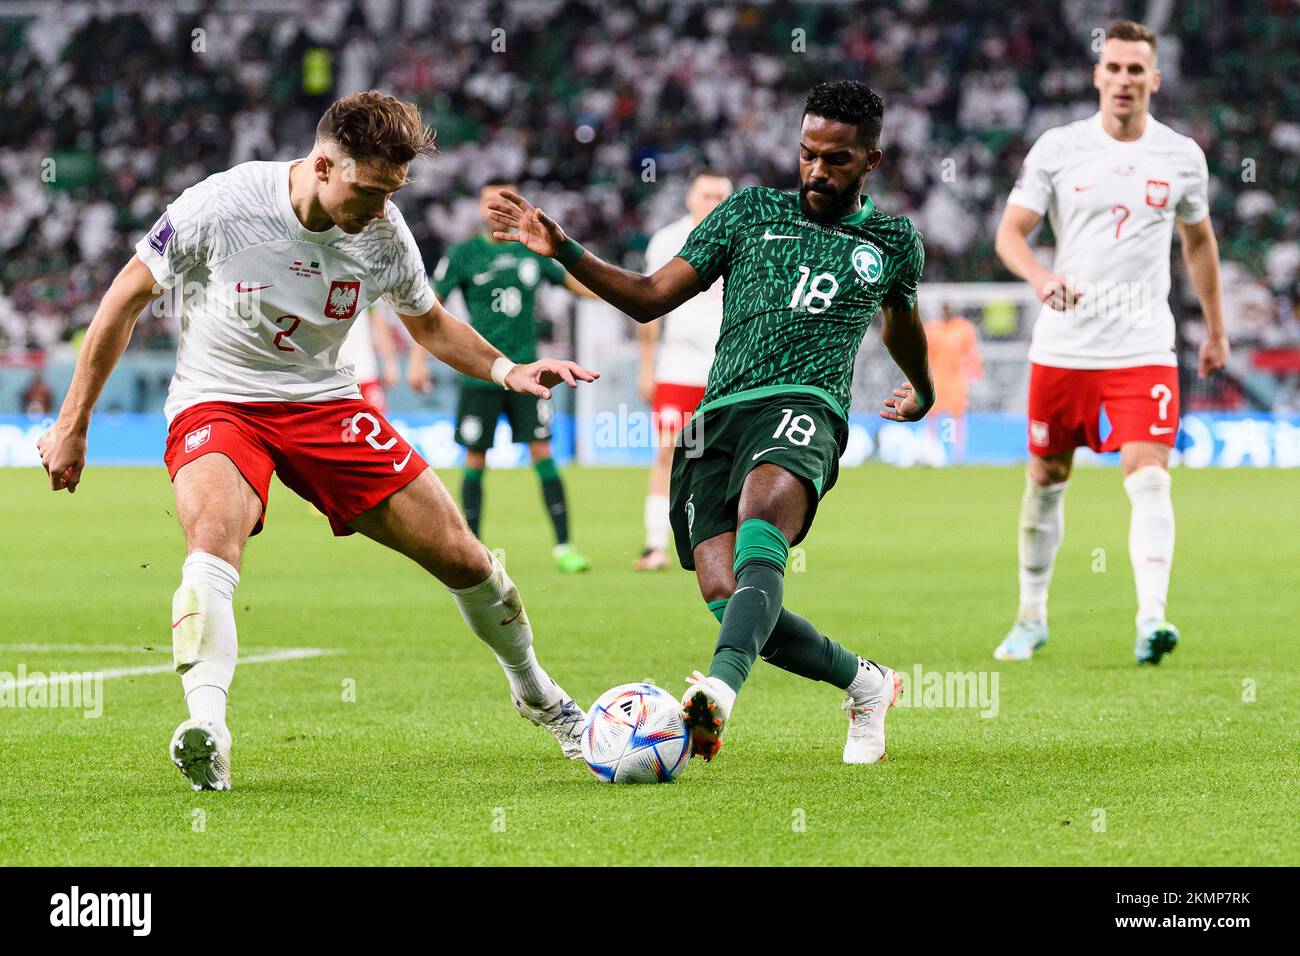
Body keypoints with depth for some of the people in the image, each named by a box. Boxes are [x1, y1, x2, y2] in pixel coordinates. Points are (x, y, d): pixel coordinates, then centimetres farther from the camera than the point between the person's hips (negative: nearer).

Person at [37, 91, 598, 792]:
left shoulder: (382, 234, -8)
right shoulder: (222, 205, -20)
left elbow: (431, 325, 13)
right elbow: (127, 299, -7)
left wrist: (507, 371, -6)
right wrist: (73, 424, -4)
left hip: (323, 403, 4)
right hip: (216, 403, -3)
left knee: (460, 556, -1)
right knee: (214, 534, -36)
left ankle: (537, 694, 27)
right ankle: (207, 735, -48)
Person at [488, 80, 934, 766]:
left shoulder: (893, 241, 16)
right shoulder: (752, 212, 16)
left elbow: (902, 321, 39)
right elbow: (650, 298, 14)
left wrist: (923, 394, 55)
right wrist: (561, 250, 1)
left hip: (803, 407, -3)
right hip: (717, 417, 3)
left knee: (762, 515, -38)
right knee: (728, 601, -14)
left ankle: (723, 685, -60)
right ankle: (864, 684, 12)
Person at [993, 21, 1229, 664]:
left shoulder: (1182, 156, 4)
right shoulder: (1056, 148, -2)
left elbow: (1198, 240, 19)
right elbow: (1010, 232, -3)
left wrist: (1216, 330, 23)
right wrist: (1039, 275, -25)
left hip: (1144, 350, 0)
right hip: (1062, 346, 0)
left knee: (1148, 478, -16)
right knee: (1046, 479, 10)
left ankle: (1151, 622, -21)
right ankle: (1031, 617, 26)